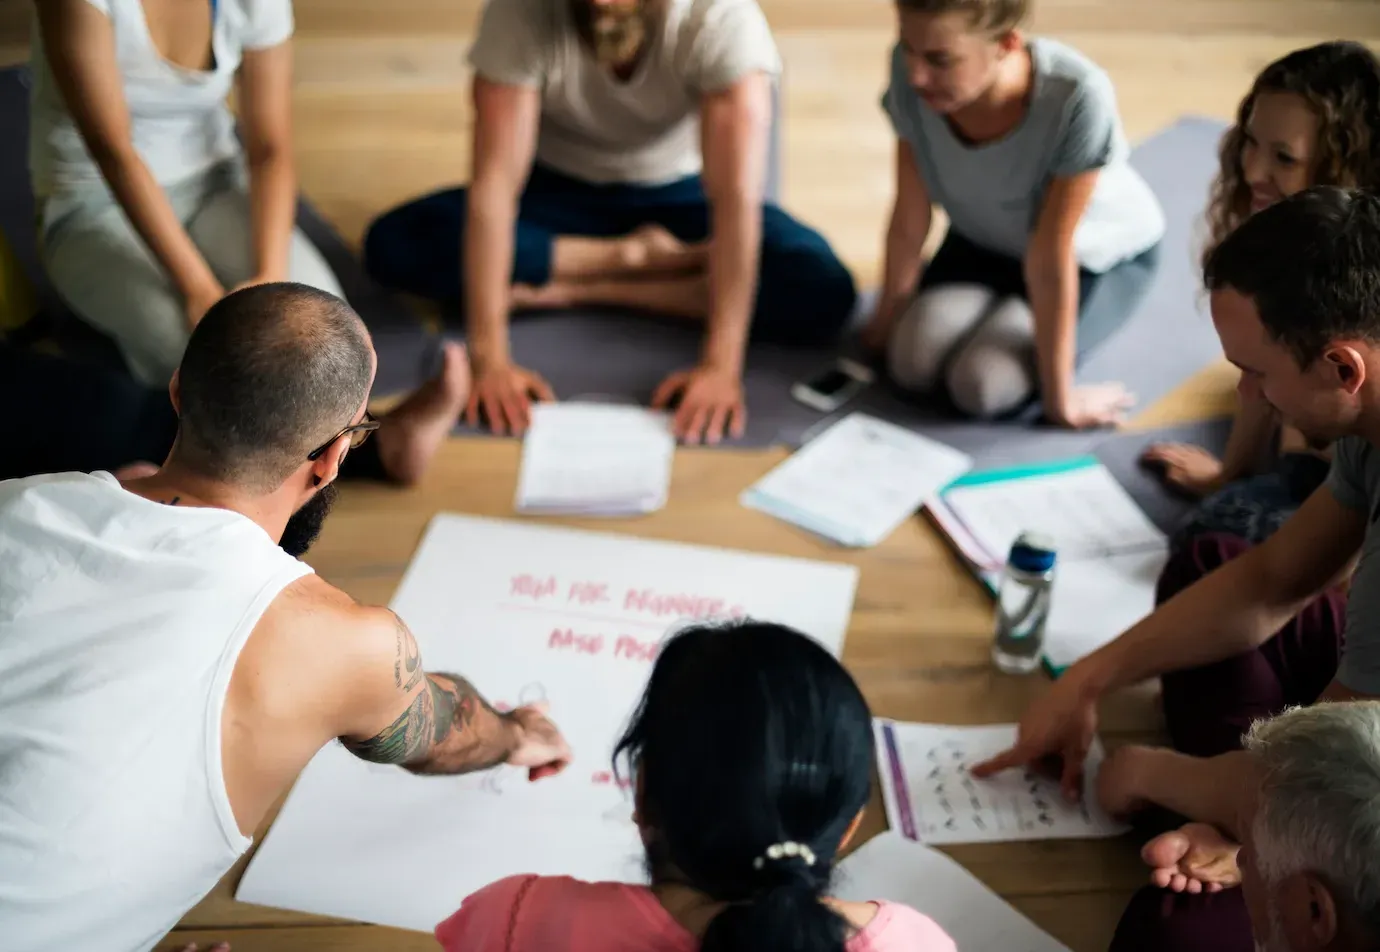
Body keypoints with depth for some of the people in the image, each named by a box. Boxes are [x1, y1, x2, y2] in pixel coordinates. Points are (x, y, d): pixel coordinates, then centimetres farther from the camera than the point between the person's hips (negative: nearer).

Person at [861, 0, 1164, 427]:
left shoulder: (1077, 97, -40)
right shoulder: (911, 71, -28)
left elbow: (1051, 257, -32)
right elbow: (910, 216, -15)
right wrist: (887, 318, -3)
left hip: (1096, 253, -3)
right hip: (984, 241, 4)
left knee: (982, 386, -22)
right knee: (913, 363, -17)